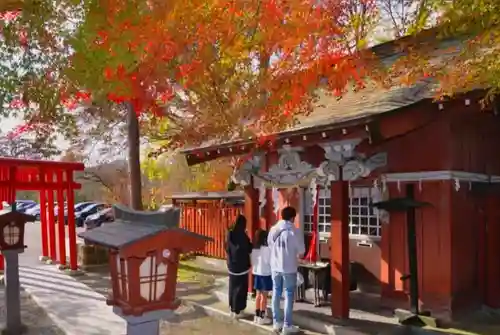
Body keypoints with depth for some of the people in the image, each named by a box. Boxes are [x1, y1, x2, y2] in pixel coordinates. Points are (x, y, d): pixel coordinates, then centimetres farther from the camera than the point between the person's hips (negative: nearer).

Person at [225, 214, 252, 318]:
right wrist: (250, 243, 6)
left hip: (232, 265, 6)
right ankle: (237, 311, 6)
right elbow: (249, 249, -9)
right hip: (241, 266, -6)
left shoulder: (230, 234, -1)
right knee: (240, 288, 3)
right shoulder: (242, 236, -19)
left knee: (232, 287, 16)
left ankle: (232, 309, 26)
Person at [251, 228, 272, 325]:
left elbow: (252, 261, 7)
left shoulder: (254, 249, 3)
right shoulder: (267, 249, -17)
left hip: (257, 273, 6)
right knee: (264, 296, 2)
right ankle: (262, 317, 6)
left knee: (258, 294, 14)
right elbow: (270, 261, -15)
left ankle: (257, 315, 19)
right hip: (265, 274, -6)